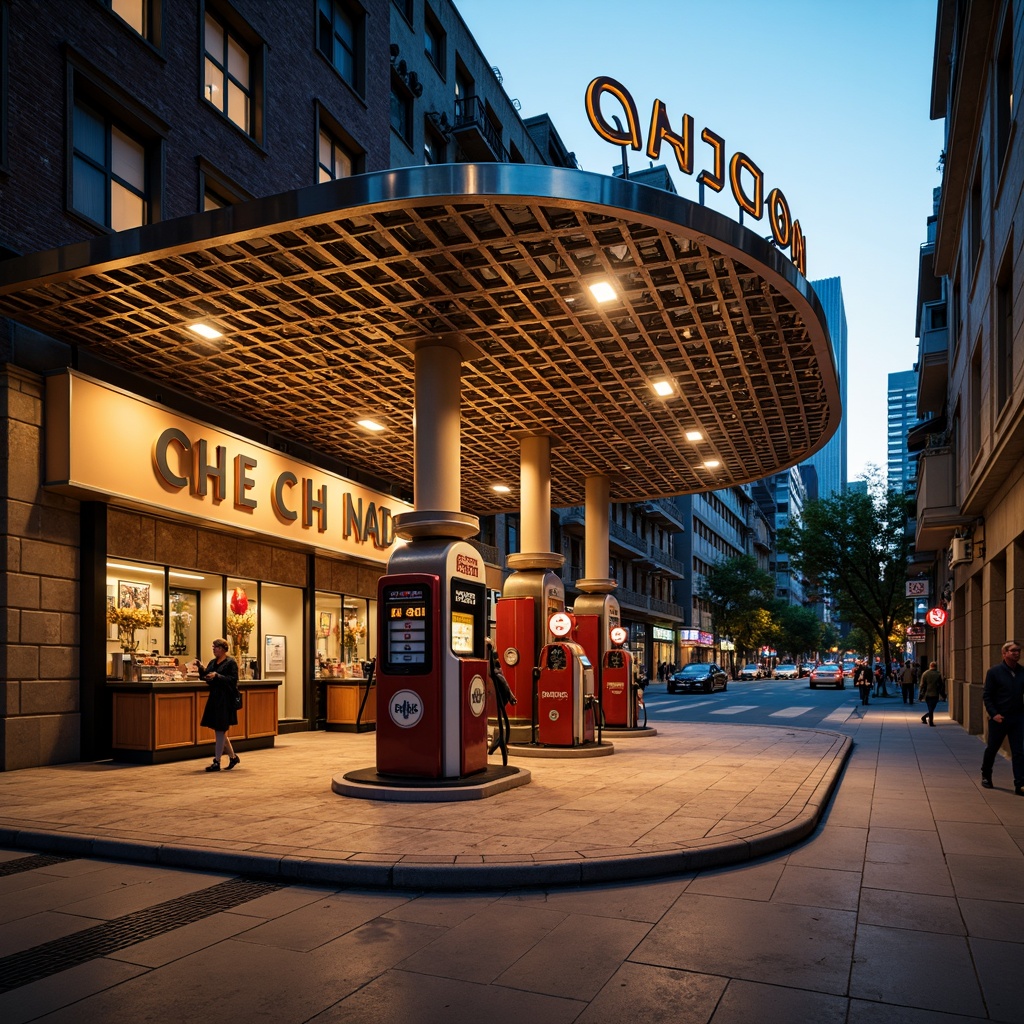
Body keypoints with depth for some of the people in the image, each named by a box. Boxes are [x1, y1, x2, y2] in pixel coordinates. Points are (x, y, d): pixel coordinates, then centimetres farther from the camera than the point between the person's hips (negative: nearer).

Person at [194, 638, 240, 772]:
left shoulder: (231, 662, -9)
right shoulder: (213, 662, 13)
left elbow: (233, 679, -16)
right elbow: (206, 677, 10)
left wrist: (217, 676, -23)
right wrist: (200, 667, -4)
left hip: (225, 699, -8)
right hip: (214, 698, 8)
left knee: (220, 730, -4)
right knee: (219, 730, 12)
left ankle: (217, 762, 2)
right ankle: (233, 756, 26)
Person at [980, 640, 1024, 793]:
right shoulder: (994, 672, -7)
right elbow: (986, 695, -6)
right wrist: (994, 714, -15)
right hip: (999, 718, -2)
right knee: (991, 749, 12)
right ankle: (986, 776, 32)